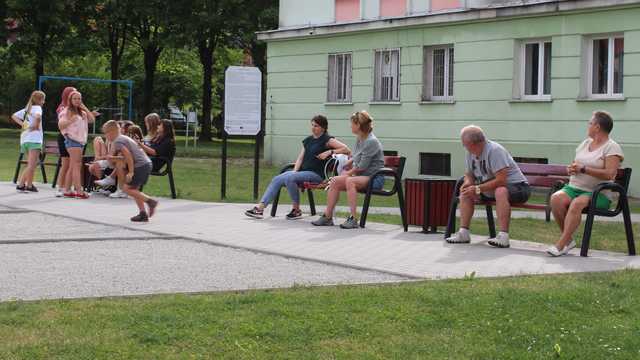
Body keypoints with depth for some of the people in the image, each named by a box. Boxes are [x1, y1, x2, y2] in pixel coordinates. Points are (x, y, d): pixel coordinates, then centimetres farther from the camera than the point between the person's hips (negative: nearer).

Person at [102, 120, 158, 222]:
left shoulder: (117, 142, -8)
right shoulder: (123, 138, 22)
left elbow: (128, 155, -19)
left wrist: (131, 172, -17)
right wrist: (114, 158, 19)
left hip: (140, 166, -10)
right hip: (146, 164, 10)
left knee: (127, 188, -4)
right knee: (133, 189, 14)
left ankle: (150, 201, -8)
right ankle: (143, 213, 7)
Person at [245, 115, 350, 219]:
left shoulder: (327, 140, -1)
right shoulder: (308, 140, 20)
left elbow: (346, 149, -8)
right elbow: (300, 158, 15)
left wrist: (330, 152, -16)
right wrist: (295, 171, -1)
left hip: (316, 174, -7)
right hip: (303, 171, 7)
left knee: (289, 178, -31)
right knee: (276, 180, -12)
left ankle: (296, 210, -17)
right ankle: (260, 207, -19)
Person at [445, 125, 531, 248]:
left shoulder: (494, 150, -24)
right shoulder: (470, 153, 3)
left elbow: (501, 180, -30)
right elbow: (469, 175, 14)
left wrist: (478, 189, -27)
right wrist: (467, 183, -10)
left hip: (517, 187, -9)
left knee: (500, 191, -39)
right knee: (466, 192, 2)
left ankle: (503, 236, -42)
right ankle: (463, 233, -2)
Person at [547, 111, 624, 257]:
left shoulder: (612, 147, -2)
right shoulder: (585, 144, 20)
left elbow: (609, 174, -15)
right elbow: (574, 165, 29)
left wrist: (583, 169, -17)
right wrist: (571, 168, 3)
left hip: (598, 194, -6)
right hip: (574, 188, 6)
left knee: (577, 203, -38)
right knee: (556, 198, -27)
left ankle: (561, 244, -34)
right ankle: (568, 240, -16)